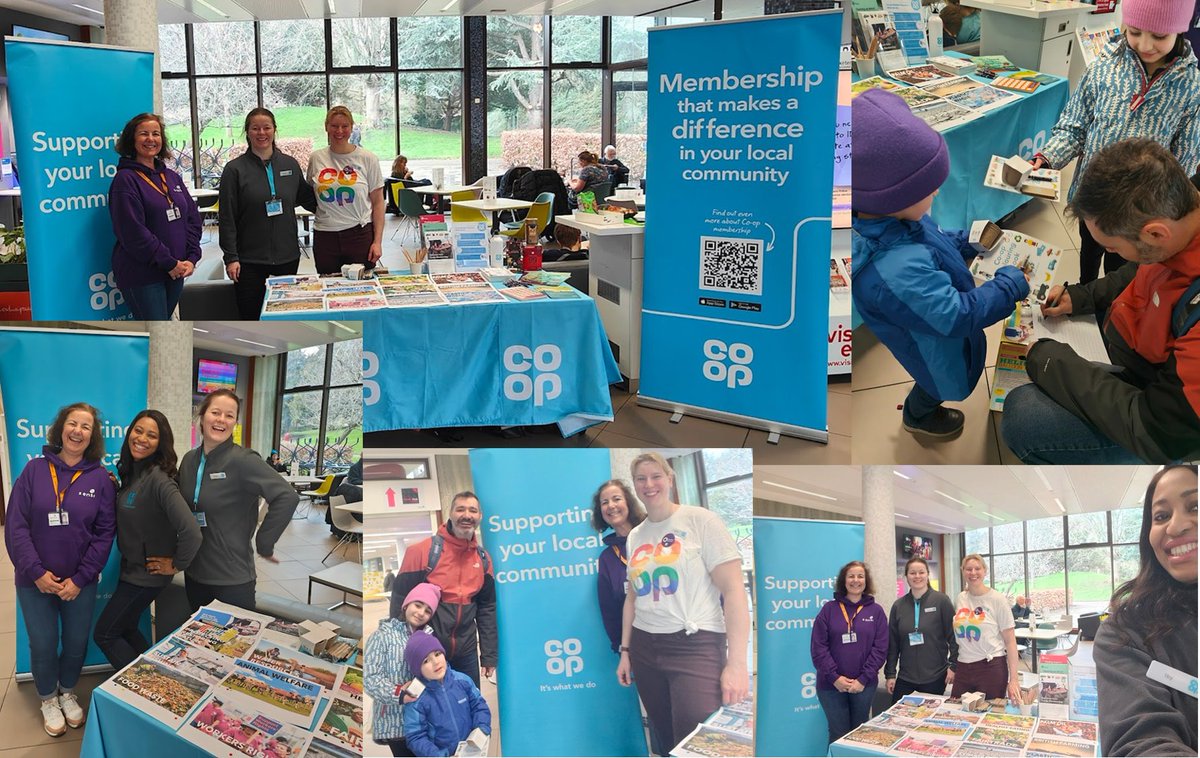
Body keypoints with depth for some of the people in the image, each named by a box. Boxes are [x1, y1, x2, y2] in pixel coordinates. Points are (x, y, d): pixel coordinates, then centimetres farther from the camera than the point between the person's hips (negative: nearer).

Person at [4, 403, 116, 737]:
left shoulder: (100, 478, -5)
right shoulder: (34, 470, -5)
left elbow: (104, 533, -5)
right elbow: (16, 525, -8)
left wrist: (80, 579, -12)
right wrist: (36, 572, -15)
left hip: (80, 582, 1)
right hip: (35, 581, -1)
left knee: (76, 643, 13)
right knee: (43, 646, 10)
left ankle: (68, 692, 39)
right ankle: (48, 700, 34)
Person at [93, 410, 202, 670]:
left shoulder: (158, 478, -26)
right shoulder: (131, 472, 1)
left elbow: (191, 533, -35)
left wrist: (176, 565, -20)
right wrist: (113, 488, 0)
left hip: (147, 574, -8)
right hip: (130, 568, 8)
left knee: (104, 634, 4)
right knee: (126, 629, 21)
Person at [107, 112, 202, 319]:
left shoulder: (172, 177, 14)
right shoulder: (126, 180, -7)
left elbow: (193, 219, 11)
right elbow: (133, 231, -16)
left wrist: (191, 258, -4)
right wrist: (170, 263, -16)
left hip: (175, 272, 7)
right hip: (142, 275, -7)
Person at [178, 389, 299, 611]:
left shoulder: (242, 460, -15)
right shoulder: (189, 459, 6)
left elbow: (287, 496, -24)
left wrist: (264, 544, -19)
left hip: (233, 579, -6)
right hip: (194, 573, 6)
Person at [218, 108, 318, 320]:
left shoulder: (290, 164, 7)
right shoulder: (235, 169, -2)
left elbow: (306, 198, 21)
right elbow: (227, 218, -4)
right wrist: (231, 257, -9)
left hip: (287, 255, 3)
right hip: (250, 259, -3)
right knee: (251, 317, 0)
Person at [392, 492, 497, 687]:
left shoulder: (483, 558, 6)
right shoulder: (421, 551, -11)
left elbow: (487, 608, 12)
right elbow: (401, 601, -8)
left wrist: (490, 655, 9)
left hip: (466, 653, 5)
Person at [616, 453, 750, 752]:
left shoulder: (700, 520, -6)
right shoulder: (634, 536, 12)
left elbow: (733, 590, -11)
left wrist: (736, 663, -17)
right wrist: (625, 651, 16)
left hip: (696, 646, -6)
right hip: (645, 648, 6)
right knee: (667, 741, 11)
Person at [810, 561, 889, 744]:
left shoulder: (876, 611, 4)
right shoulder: (829, 609, 1)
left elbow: (880, 648, -2)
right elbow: (818, 646, -4)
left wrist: (863, 679, -11)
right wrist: (835, 677, -13)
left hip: (864, 685, 1)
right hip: (831, 684, -1)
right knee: (839, 735, 2)